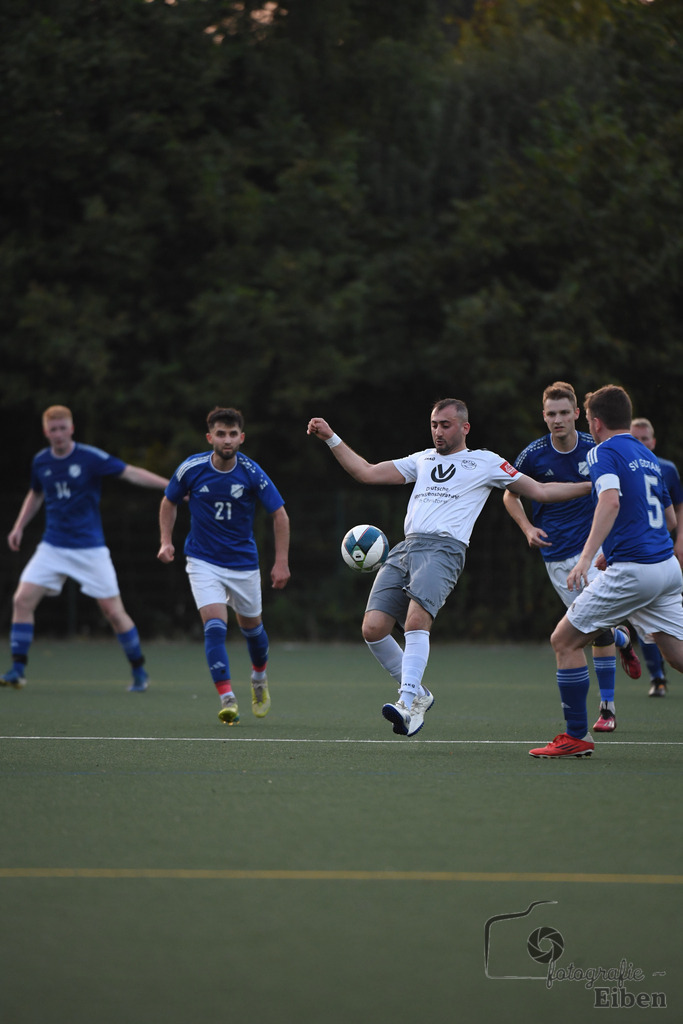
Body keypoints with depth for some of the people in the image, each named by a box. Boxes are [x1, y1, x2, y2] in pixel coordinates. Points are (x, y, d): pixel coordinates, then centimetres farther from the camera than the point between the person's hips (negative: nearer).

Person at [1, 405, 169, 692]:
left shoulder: (91, 458, -11)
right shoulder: (40, 461, 4)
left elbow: (132, 474, -13)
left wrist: (171, 485, -21)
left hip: (90, 548, -4)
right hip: (53, 547, 4)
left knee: (114, 611, -4)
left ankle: (139, 671, 13)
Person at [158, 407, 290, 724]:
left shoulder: (252, 474, -14)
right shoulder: (191, 469, -11)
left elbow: (279, 515, -4)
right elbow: (169, 502, 8)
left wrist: (282, 562, -9)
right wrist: (166, 541, -4)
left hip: (244, 563, 1)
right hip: (203, 562, -1)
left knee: (251, 625, 17)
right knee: (215, 625, -19)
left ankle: (259, 678, 47)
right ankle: (227, 700, -21)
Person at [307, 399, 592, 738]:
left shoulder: (485, 462, 17)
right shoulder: (422, 460, 28)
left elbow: (540, 491, 19)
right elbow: (366, 472, 28)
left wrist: (594, 485, 10)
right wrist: (331, 438, 22)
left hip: (444, 548, -5)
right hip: (405, 548, 5)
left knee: (416, 620, -30)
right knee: (373, 628, -11)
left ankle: (408, 704, -33)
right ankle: (418, 693, 8)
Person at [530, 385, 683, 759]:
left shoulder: (604, 452, -4)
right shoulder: (648, 457, 20)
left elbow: (611, 502, -23)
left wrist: (587, 557, -31)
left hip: (631, 571, -8)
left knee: (565, 641, 3)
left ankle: (576, 736, 3)